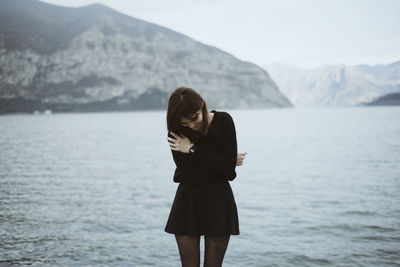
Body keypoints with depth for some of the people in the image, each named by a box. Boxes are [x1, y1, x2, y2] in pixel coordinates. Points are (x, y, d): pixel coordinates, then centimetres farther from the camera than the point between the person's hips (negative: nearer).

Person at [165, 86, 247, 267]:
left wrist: (192, 150, -14)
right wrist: (220, 164, -10)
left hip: (218, 202, -1)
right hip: (187, 203, 1)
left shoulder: (223, 121, -6)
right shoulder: (176, 133, -5)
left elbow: (229, 166, -15)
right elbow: (190, 175, -14)